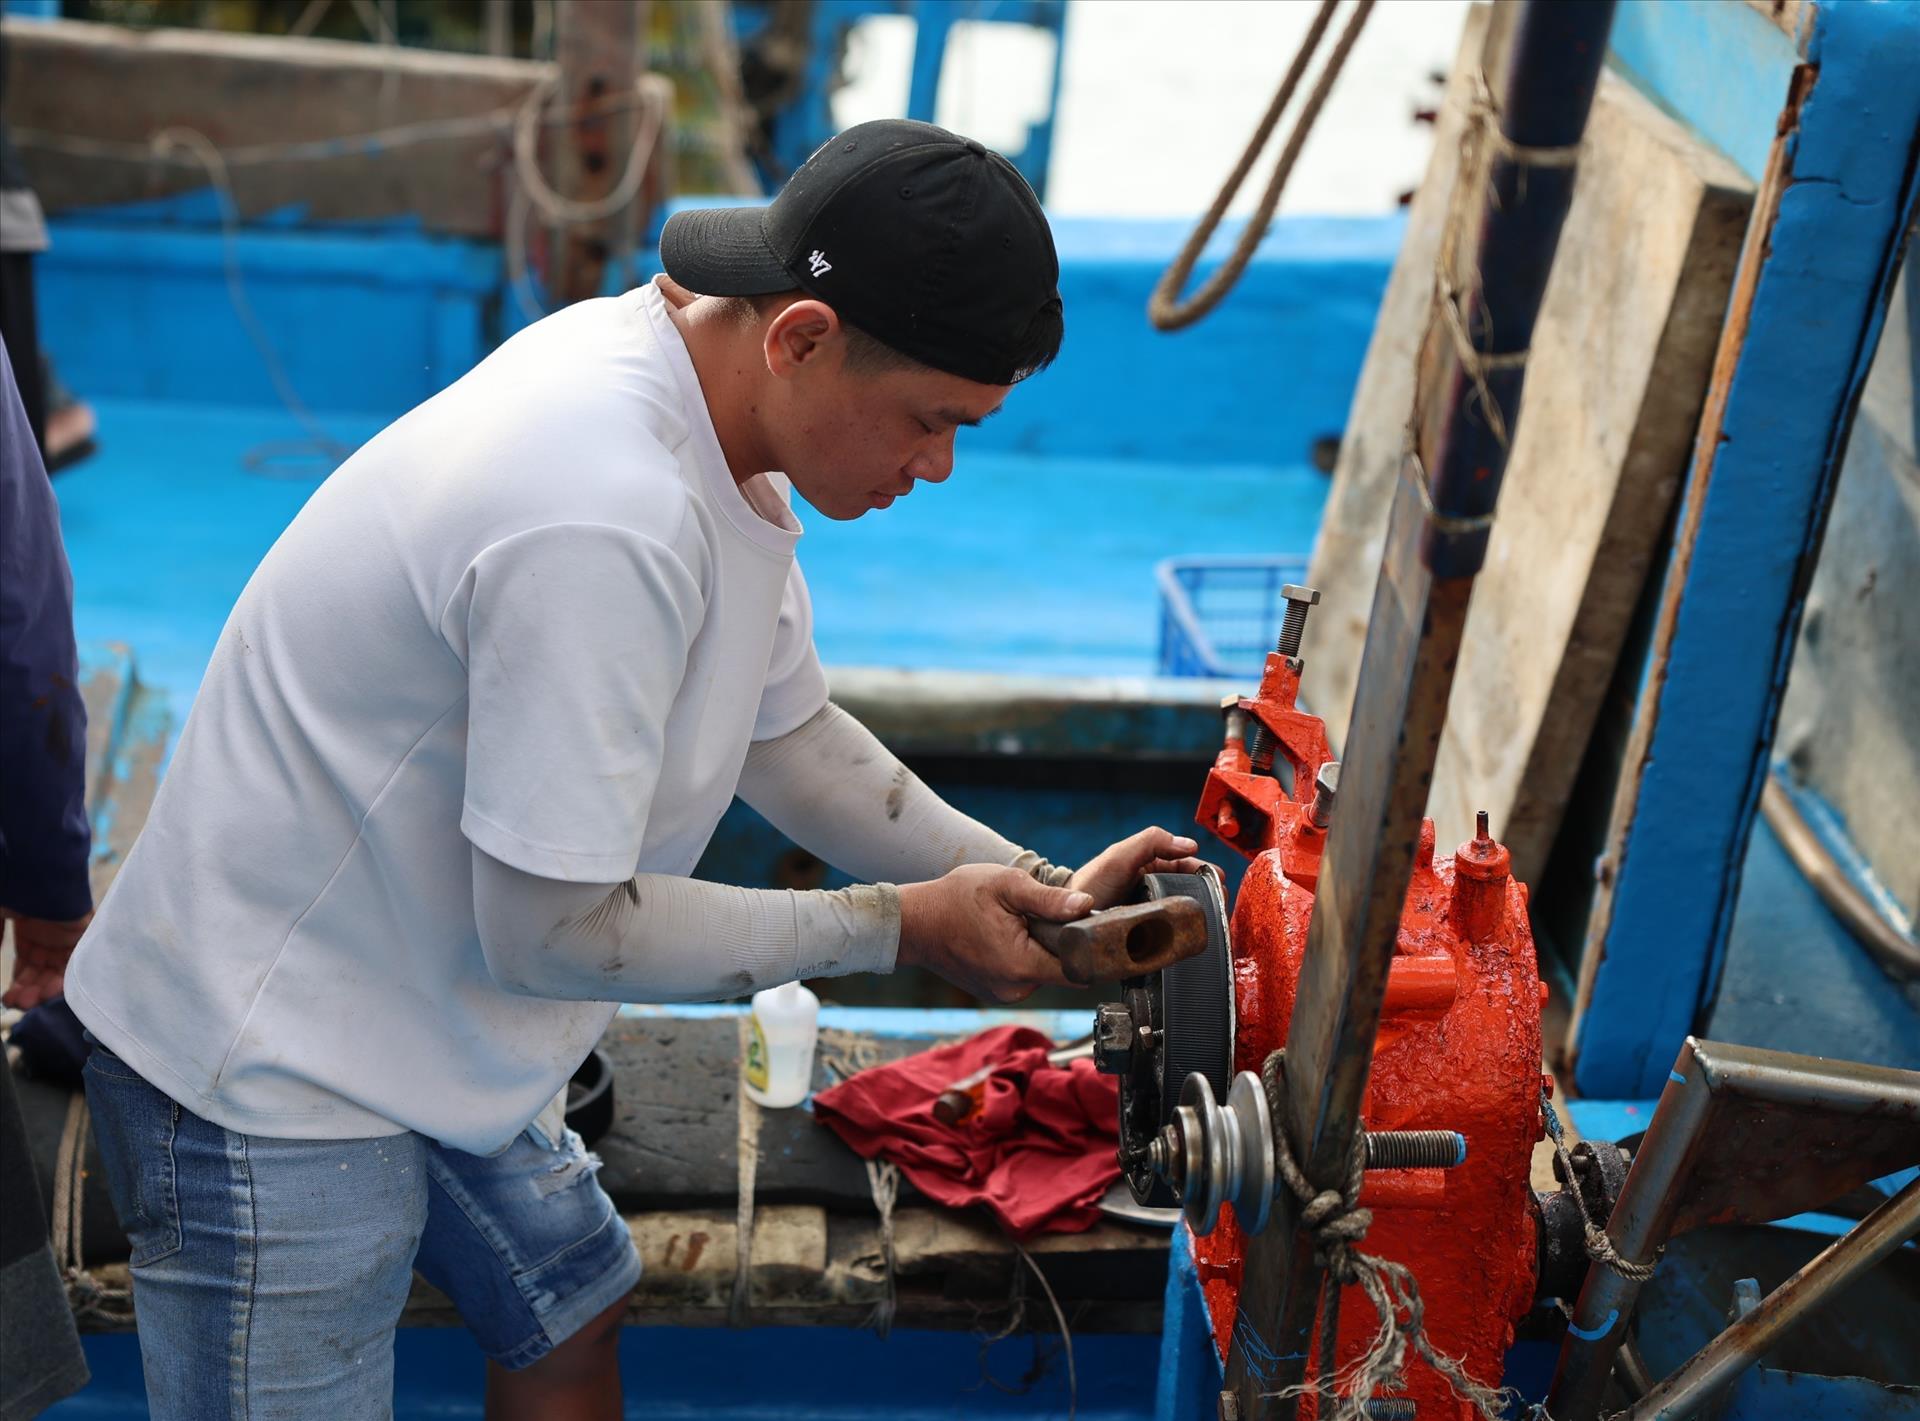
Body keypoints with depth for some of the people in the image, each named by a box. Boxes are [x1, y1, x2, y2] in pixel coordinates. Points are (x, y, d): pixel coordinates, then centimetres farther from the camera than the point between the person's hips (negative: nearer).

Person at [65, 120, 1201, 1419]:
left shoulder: (717, 418, -2)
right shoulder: (604, 523, -33)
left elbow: (786, 734, 10)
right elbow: (555, 930, -27)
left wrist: (1032, 888, 1)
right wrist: (899, 926, -18)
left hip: (427, 1031, 10)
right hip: (271, 1075, -10)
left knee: (568, 1317, 21)